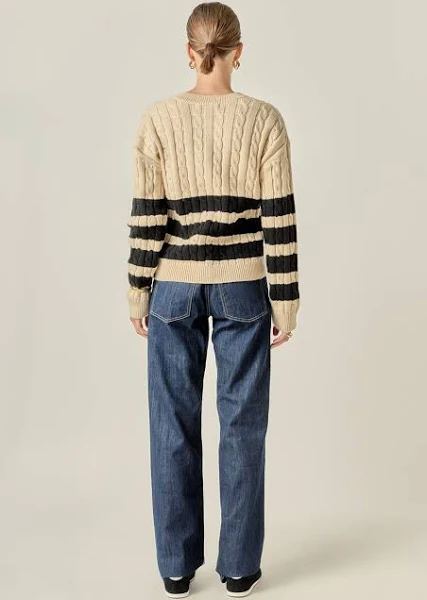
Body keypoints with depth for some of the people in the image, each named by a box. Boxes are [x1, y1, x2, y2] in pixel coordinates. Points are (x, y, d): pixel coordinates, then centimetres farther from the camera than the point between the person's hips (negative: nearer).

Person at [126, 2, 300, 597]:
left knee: (174, 424, 10)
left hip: (175, 286, 1)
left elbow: (147, 215, -4)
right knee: (242, 425, 9)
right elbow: (279, 217, -6)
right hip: (241, 286, 0)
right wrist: (285, 299, 0)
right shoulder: (264, 119, -4)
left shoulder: (158, 118, -3)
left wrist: (138, 289, 5)